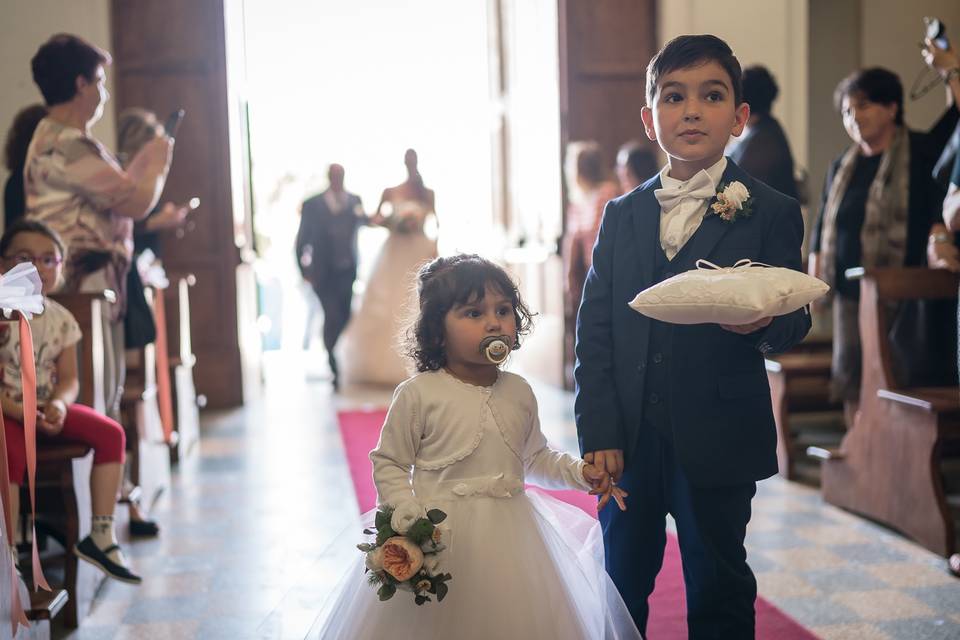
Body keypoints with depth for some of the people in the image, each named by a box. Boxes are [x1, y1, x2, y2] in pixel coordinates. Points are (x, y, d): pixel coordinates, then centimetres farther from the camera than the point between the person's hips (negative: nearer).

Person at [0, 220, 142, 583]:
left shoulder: (61, 319, 4)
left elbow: (68, 379, 5)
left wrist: (59, 404, -17)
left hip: (47, 407, 6)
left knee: (111, 433, -8)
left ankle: (101, 535, -4)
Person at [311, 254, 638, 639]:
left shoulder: (519, 393, 5)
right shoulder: (418, 395, -11)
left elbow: (536, 457, 18)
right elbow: (388, 465, -5)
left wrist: (579, 472, 2)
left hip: (510, 539, 4)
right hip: (440, 537, -4)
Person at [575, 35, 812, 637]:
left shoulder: (771, 212, -1)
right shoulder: (622, 215, 7)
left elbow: (796, 316, -3)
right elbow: (595, 328, 3)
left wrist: (766, 323, -28)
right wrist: (599, 433, -6)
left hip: (717, 442, -3)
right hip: (628, 439, 3)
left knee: (718, 588, 11)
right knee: (621, 582, 15)